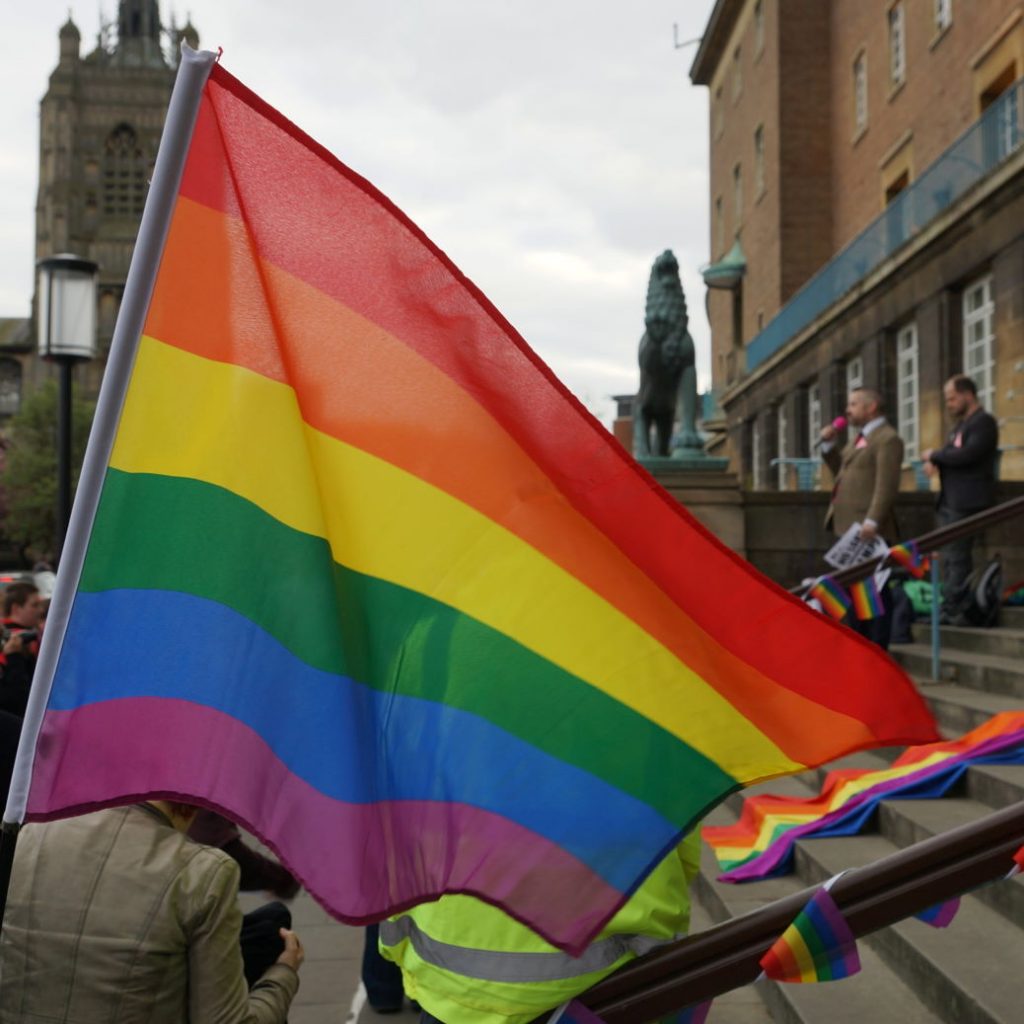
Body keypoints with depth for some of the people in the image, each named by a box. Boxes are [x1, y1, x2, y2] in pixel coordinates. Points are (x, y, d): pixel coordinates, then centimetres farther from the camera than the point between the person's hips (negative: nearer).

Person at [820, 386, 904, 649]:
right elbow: (841, 471, 28)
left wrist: (872, 521, -26)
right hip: (849, 527, 10)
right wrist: (828, 445, 15)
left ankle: (877, 650, 1)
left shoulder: (887, 439, -9)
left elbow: (886, 485, -18)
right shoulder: (859, 438, 21)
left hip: (869, 529, -10)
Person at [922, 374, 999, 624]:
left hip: (967, 501, -9)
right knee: (948, 559, 10)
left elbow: (967, 455, -22)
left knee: (956, 557, -10)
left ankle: (951, 611, -9)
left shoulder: (984, 422, -8)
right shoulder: (960, 425, 22)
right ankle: (950, 610, 14)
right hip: (949, 500, 9)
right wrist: (932, 461, -2)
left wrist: (935, 455, -8)